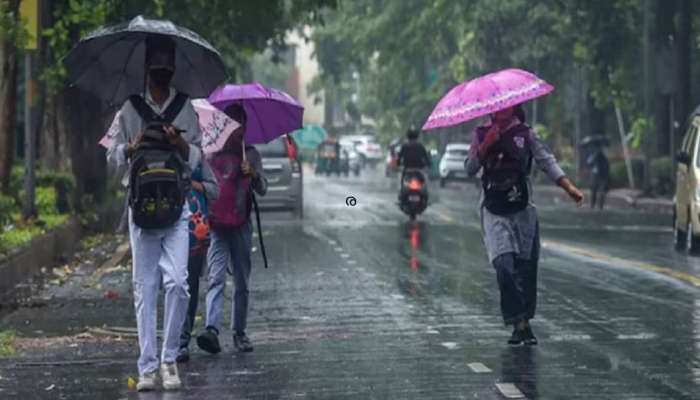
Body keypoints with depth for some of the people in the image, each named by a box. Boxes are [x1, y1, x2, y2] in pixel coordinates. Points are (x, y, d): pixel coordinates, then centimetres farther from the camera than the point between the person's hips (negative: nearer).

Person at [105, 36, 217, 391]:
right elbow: (112, 156, 11)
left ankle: (169, 359, 0)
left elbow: (197, 159, 9)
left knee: (176, 281, -14)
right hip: (141, 203, 1)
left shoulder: (186, 109, 9)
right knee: (144, 288, 1)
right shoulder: (130, 109, 8)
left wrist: (180, 144, -12)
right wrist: (132, 148, -9)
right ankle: (147, 367, 4)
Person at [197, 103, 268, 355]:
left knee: (242, 283, 7)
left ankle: (239, 332, 16)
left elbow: (262, 190, 2)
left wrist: (253, 174, -18)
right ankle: (212, 330, -28)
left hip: (241, 225, 2)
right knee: (216, 278, -15)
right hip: (215, 224, -2)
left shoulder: (250, 155, 10)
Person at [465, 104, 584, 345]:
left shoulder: (525, 134, 6)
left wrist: (569, 187, -14)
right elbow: (470, 169, 1)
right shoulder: (482, 134, 7)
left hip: (523, 210, 1)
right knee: (504, 266, -16)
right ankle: (518, 323, -11)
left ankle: (525, 321, 14)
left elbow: (546, 161, -2)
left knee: (526, 267, 1)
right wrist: (485, 146, -13)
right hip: (494, 213, -1)